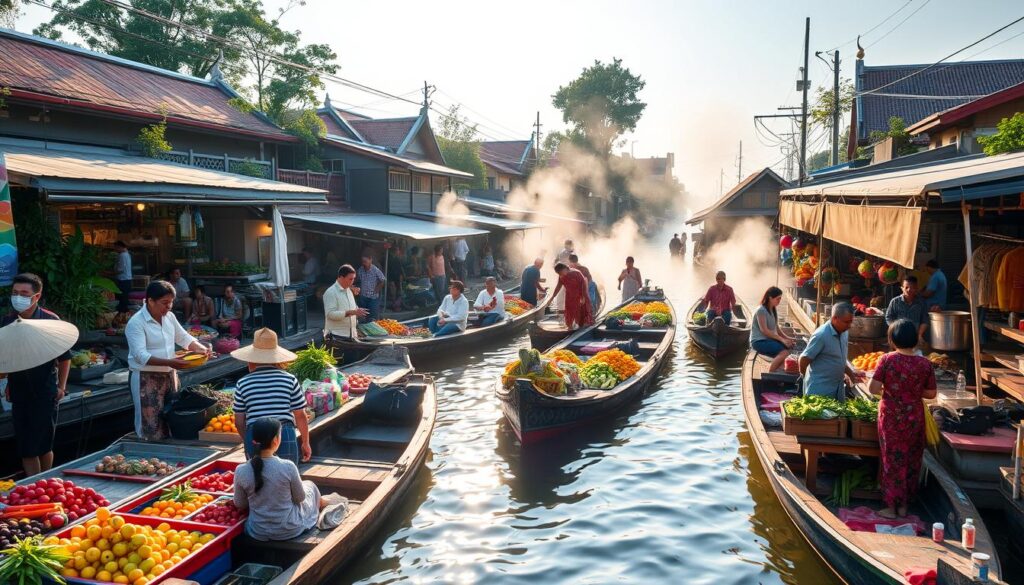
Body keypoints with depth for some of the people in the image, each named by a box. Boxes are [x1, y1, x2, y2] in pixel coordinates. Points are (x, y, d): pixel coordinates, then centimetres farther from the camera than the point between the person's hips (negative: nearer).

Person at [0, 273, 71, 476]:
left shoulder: (50, 320, -9)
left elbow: (64, 357, -3)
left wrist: (61, 386, -3)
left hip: (45, 391, -4)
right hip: (19, 391, 4)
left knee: (43, 445, 3)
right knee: (25, 449, 5)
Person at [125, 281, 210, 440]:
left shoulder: (169, 317, 6)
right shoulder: (136, 323, -15)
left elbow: (184, 338, 14)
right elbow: (140, 355, -24)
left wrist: (200, 348, -6)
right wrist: (169, 362, -35)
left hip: (169, 375, 7)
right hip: (146, 378, -7)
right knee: (153, 430, -5)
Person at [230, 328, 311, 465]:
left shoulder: (243, 383, 2)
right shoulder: (289, 379, -2)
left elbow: (239, 422, 6)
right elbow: (300, 416, 1)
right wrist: (305, 442, 13)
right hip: (284, 437, -1)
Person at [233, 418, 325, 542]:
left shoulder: (241, 471, -17)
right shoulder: (287, 467, -24)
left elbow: (239, 505, -2)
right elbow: (300, 498, -8)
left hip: (258, 533, 3)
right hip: (290, 530, -3)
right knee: (309, 485, 27)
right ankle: (319, 505, 57)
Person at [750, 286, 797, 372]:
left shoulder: (774, 310, 14)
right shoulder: (761, 310, -13)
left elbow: (777, 328, 18)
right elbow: (764, 330, -19)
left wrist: (787, 338, 2)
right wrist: (782, 339, -21)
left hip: (770, 339, 8)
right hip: (759, 341, -8)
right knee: (784, 352, -28)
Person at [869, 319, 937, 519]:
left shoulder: (887, 360, -13)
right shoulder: (925, 363, -7)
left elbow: (873, 388, -16)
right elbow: (931, 394, -1)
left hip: (891, 416, -2)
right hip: (914, 417, 2)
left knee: (892, 459, 8)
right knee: (911, 459, 15)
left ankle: (891, 507, 14)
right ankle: (904, 505, 24)